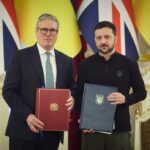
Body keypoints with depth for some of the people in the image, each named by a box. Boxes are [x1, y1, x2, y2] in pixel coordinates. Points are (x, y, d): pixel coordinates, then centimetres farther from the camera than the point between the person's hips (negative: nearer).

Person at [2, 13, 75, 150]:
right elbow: (8, 91, -5)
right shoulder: (21, 56, -2)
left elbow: (72, 90, 14)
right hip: (24, 129, -3)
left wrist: (72, 100, -10)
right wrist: (27, 115, -16)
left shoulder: (66, 61, 9)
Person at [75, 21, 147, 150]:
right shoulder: (85, 65, 3)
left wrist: (125, 99, -13)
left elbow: (141, 92, 6)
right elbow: (79, 95, 5)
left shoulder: (129, 64, 1)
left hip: (120, 128, 0)